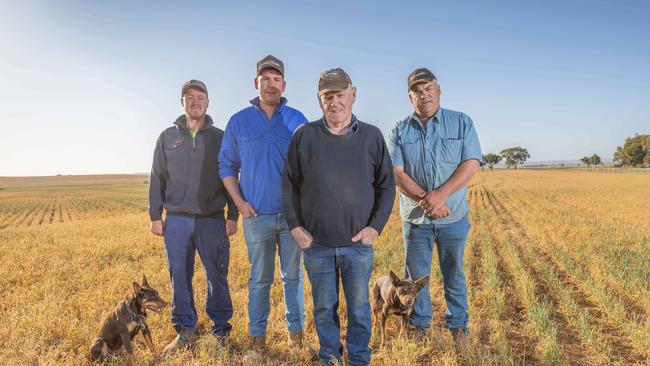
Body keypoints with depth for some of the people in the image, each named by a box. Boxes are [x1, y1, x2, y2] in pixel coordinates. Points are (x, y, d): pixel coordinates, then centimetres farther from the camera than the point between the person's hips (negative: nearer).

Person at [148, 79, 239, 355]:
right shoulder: (168, 137, 9)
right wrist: (155, 216, 4)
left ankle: (221, 329, 18)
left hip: (213, 220, -1)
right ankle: (185, 330, 21)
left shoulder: (220, 138, 6)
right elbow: (157, 179, 10)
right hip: (176, 220, 2)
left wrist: (233, 216, 0)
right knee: (180, 277, 7)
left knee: (217, 277, 3)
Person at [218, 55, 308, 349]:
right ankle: (257, 332, 25)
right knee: (260, 278, 10)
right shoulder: (239, 121, 3)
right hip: (257, 215, 0)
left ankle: (296, 329, 26)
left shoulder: (298, 120, 3)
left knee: (293, 275, 11)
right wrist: (240, 203, -4)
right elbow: (227, 166, 7)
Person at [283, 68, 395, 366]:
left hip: (359, 243, 0)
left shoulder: (372, 136, 1)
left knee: (359, 308, 12)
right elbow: (289, 185, 4)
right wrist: (295, 226, -3)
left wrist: (376, 226, -4)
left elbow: (387, 185, 5)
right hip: (316, 243, 0)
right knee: (324, 308, 15)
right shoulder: (304, 136, -1)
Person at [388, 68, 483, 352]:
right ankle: (420, 323, 31)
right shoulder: (400, 131, 1)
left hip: (453, 217, -1)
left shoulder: (462, 123, -1)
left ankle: (458, 325, 30)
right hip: (415, 217, 1)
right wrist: (425, 200, -20)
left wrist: (440, 194, -22)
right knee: (416, 275, 12)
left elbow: (471, 164, -10)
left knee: (454, 275, 13)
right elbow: (396, 173, -8)